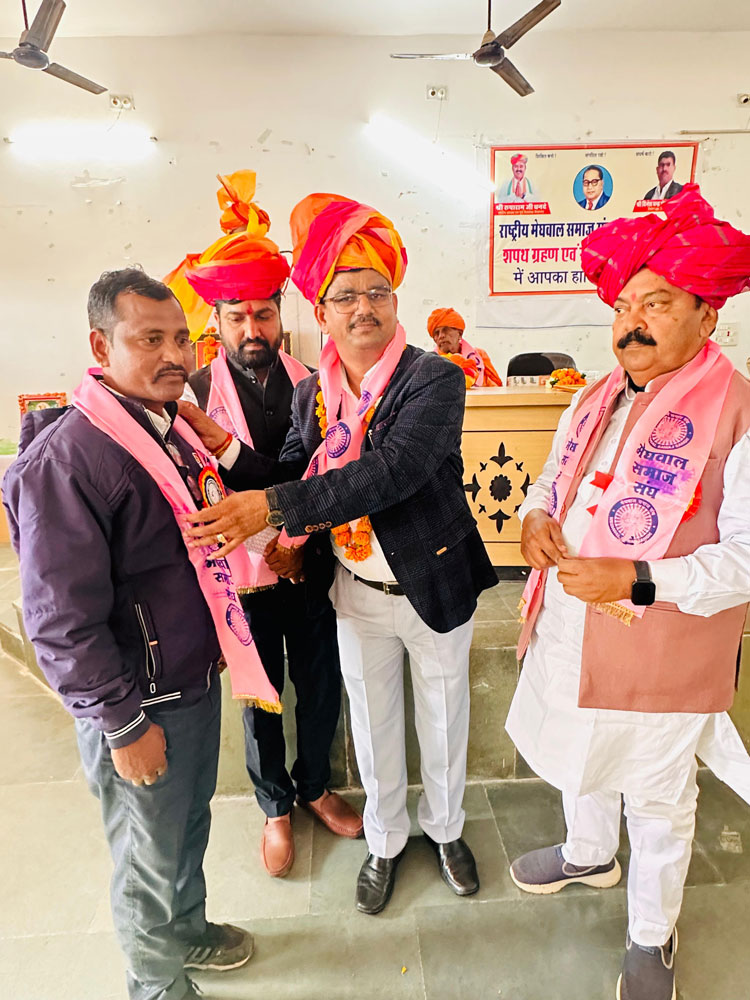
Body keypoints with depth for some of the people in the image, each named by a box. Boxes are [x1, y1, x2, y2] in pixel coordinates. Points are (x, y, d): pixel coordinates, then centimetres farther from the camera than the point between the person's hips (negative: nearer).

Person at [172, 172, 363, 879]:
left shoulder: (310, 383, -1)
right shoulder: (198, 391, -8)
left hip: (311, 562, 3)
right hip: (243, 570, -2)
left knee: (321, 684, 17)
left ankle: (315, 785, 45)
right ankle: (276, 807, 41)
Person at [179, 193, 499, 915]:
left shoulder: (434, 379, -19)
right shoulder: (311, 393, -3)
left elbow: (394, 469, -34)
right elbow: (291, 471, 0)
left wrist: (273, 506, -39)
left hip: (434, 586, -3)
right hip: (357, 592, 3)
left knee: (444, 721, 19)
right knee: (373, 726, 21)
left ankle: (445, 829, 50)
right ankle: (385, 840, 48)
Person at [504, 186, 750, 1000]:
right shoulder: (594, 400, 4)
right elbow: (555, 477, 15)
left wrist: (640, 581, -30)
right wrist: (535, 515, -7)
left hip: (660, 651, -6)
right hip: (567, 633, 6)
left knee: (658, 802, 17)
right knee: (579, 759, 27)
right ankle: (589, 855, 58)